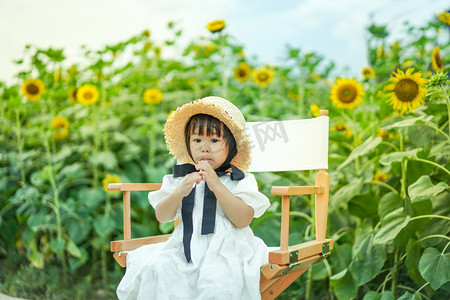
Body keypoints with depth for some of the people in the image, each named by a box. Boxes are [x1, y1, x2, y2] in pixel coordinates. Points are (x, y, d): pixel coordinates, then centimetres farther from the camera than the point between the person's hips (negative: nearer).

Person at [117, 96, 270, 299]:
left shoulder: (240, 180, 2)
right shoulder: (179, 178, 12)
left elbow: (243, 220, -11)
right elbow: (162, 216, 5)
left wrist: (216, 185, -17)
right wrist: (179, 191, -14)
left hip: (224, 251, -3)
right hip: (185, 248, 3)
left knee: (217, 281, -31)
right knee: (156, 269, -22)